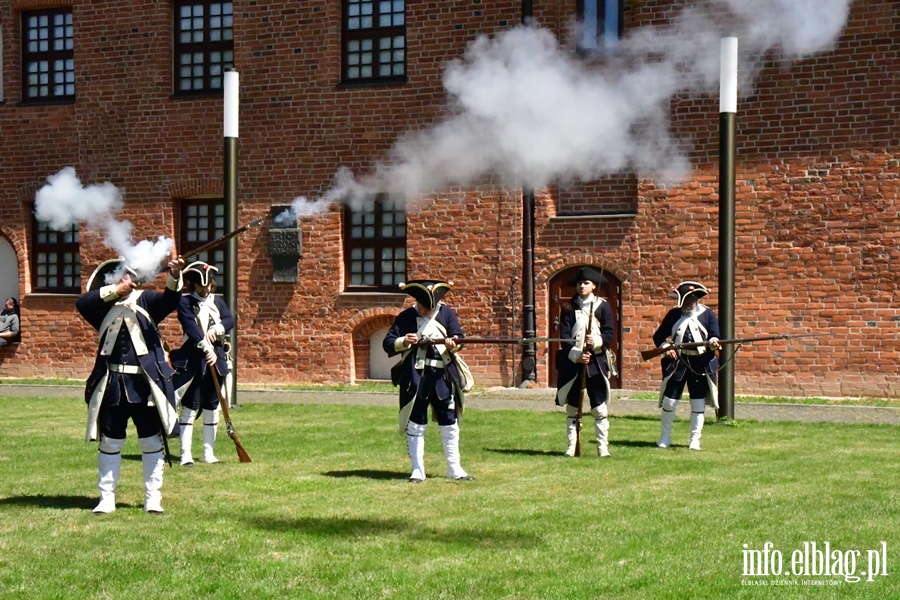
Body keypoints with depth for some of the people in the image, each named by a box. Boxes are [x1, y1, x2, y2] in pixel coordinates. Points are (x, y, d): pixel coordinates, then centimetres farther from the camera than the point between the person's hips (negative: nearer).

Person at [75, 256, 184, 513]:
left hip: (145, 384, -1)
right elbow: (81, 302, -13)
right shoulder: (104, 307, 6)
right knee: (110, 442, 9)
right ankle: (107, 498, 17)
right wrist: (114, 291, -17)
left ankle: (152, 498, 14)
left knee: (152, 442, 5)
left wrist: (174, 277, -34)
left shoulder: (145, 301, 3)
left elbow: (170, 300, -14)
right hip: (112, 385, 1)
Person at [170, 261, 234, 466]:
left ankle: (209, 453, 14)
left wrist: (217, 329, -18)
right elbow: (190, 327, -14)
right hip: (193, 359, -5)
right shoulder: (185, 302, -1)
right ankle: (185, 454, -5)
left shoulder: (217, 301, 15)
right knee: (190, 406, -6)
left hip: (216, 358, 5)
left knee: (212, 407, 8)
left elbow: (230, 320, 1)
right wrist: (206, 348, -24)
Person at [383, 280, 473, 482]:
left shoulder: (447, 313, 5)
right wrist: (403, 341, -20)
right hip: (414, 377, -1)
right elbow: (388, 343, 0)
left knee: (449, 422, 6)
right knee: (415, 424, 2)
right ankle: (417, 470, 9)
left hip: (443, 376, 1)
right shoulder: (406, 317, 2)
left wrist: (452, 344, -24)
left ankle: (454, 468, 16)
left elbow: (459, 338, -1)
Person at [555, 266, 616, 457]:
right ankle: (571, 447, 10)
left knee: (600, 408, -3)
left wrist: (597, 340, -20)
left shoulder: (603, 306, 4)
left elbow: (610, 334, 0)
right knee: (572, 408, 5)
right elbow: (564, 336, -1)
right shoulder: (569, 307, 6)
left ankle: (603, 447, 1)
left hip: (596, 362, -1)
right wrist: (576, 355, -15)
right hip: (572, 362, 1)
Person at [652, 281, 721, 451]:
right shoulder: (673, 314, 5)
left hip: (700, 364, 0)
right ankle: (665, 437, 16)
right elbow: (659, 336, 8)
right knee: (669, 401, 0)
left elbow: (715, 335, -3)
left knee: (698, 403, 3)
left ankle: (695, 440, 12)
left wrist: (713, 342, -26)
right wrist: (665, 348, -12)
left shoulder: (707, 314, 2)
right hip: (677, 362, 1)